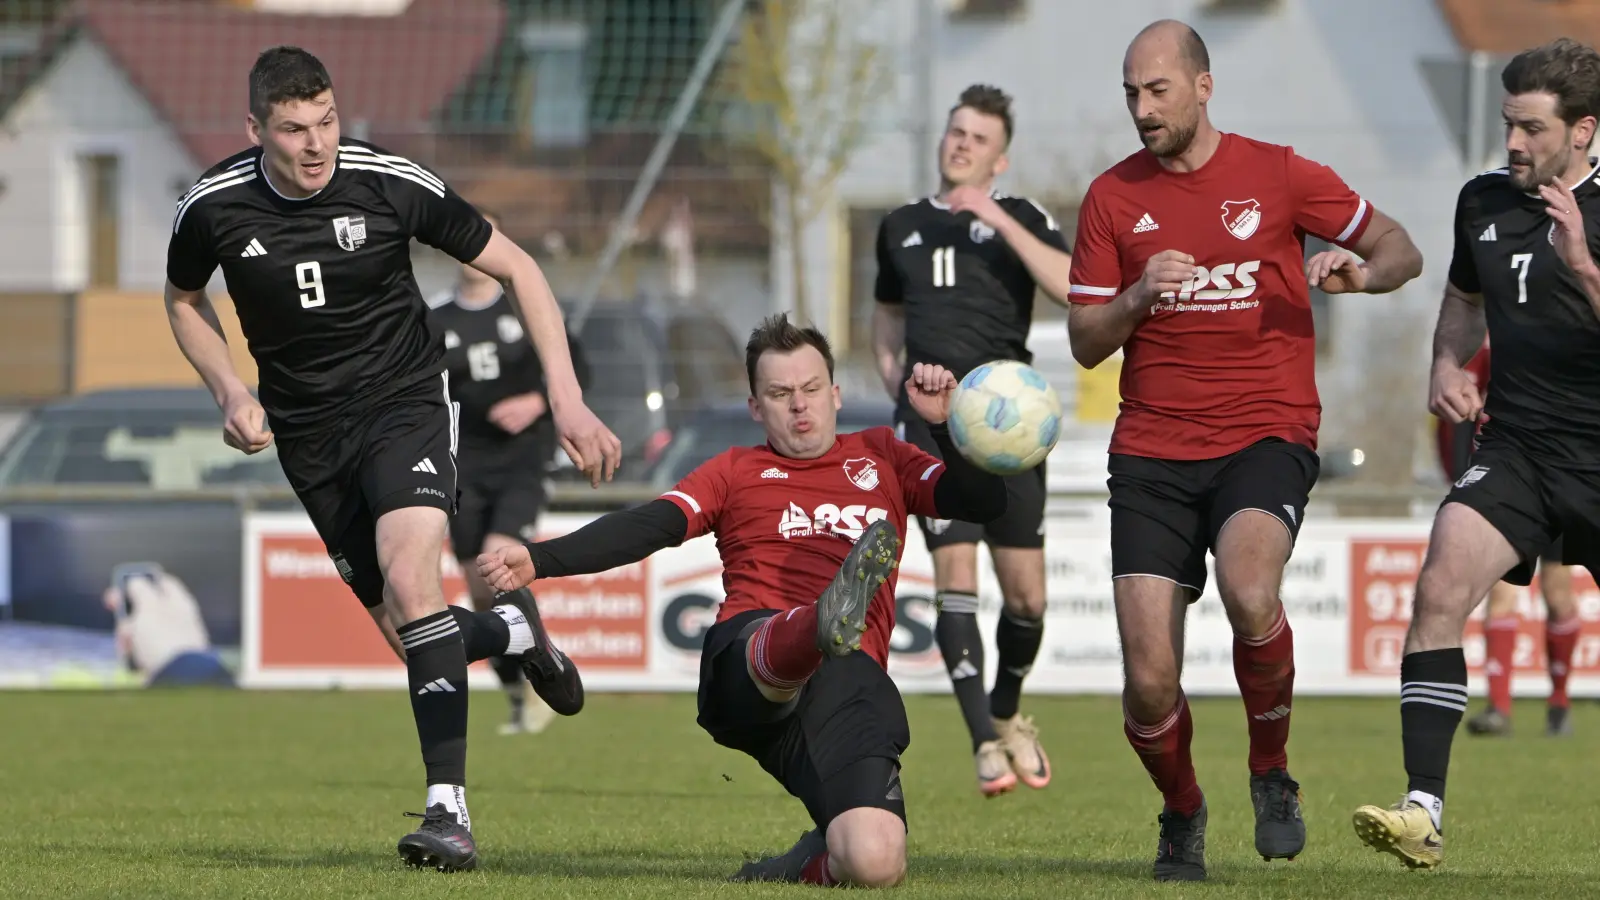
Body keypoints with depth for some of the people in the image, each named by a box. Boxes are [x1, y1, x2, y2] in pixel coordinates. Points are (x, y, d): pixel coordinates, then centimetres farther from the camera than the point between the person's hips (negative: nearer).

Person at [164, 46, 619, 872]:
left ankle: (449, 807, -26)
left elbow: (515, 268, -5)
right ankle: (511, 633, 37)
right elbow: (184, 300, 13)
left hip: (404, 402, -3)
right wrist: (231, 393, -4)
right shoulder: (214, 207, -10)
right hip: (309, 433, 3)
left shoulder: (392, 184, -16)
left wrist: (567, 400, -11)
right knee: (404, 631, 1)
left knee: (409, 579, -27)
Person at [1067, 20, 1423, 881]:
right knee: (1148, 677, -8)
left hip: (1266, 435, -2)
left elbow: (1400, 250, 9)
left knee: (1248, 591, -33)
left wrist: (1360, 273, -14)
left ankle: (1272, 773, -7)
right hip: (1152, 452, 2)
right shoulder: (1113, 197, 7)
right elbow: (1085, 342, 8)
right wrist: (1138, 298, -12)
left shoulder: (1276, 174, 2)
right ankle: (1181, 817, 23)